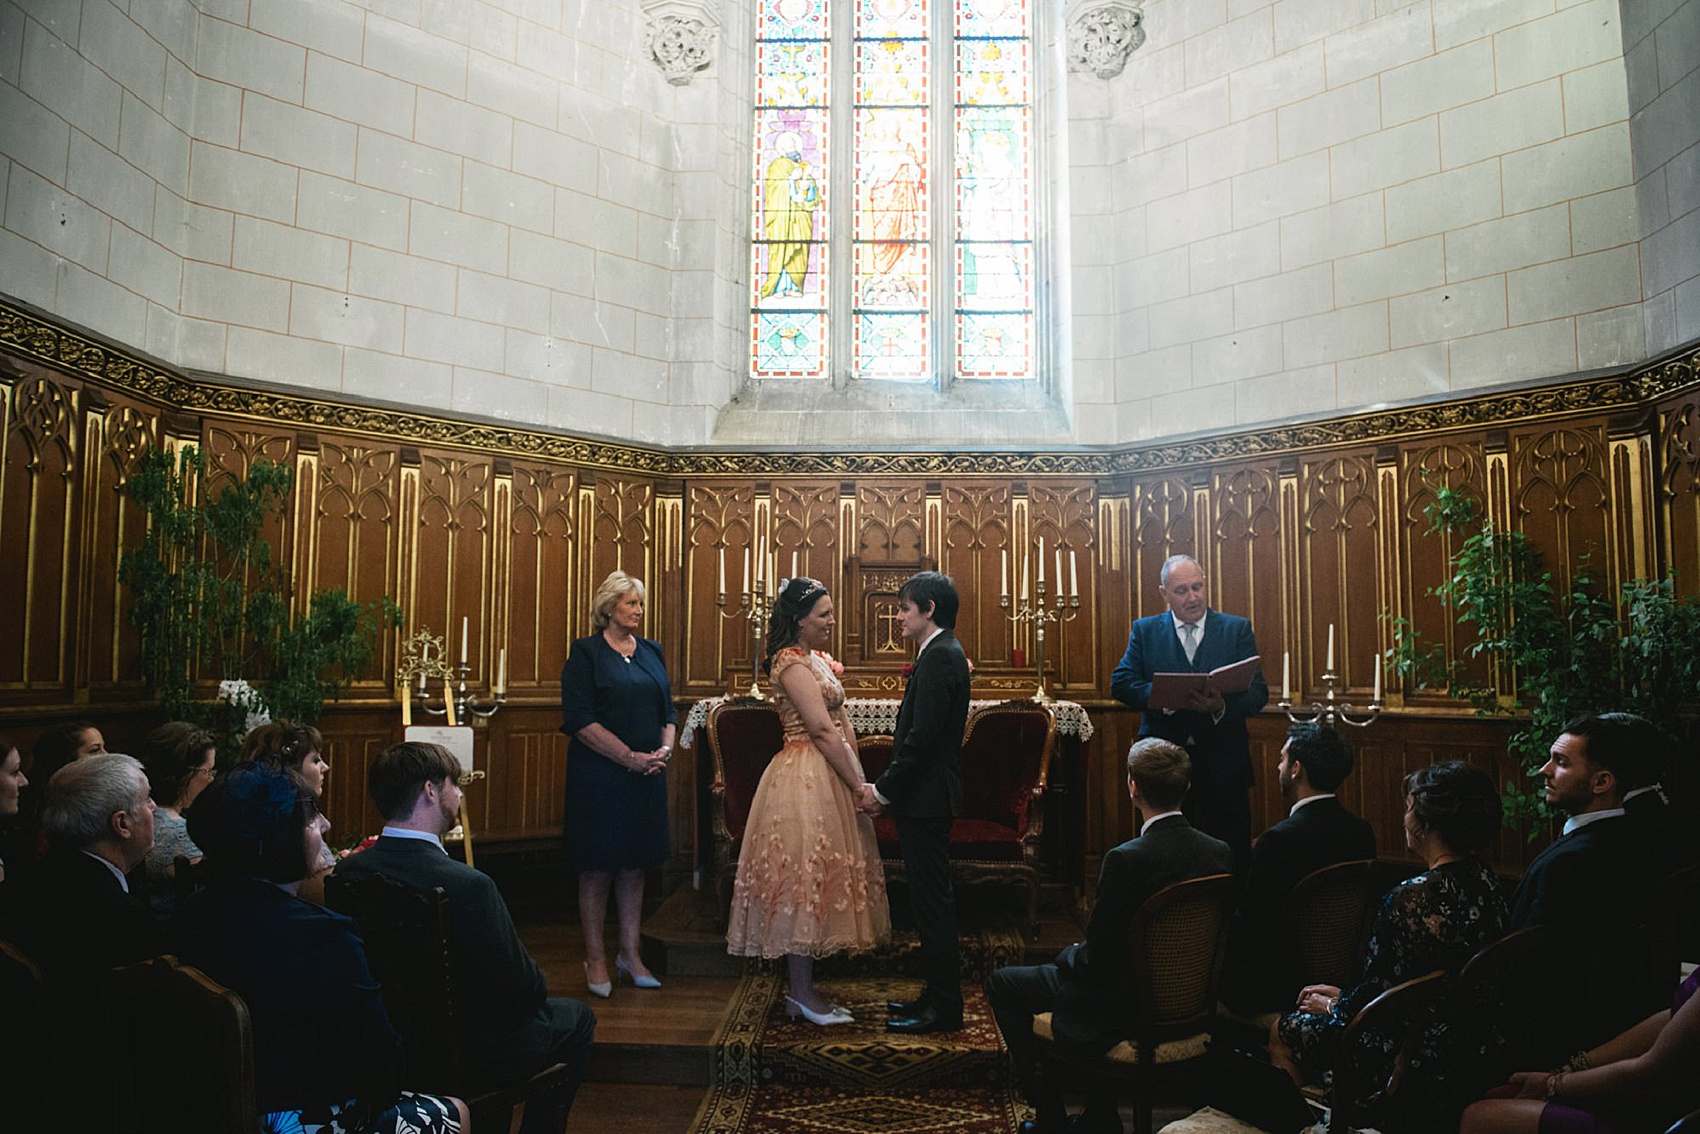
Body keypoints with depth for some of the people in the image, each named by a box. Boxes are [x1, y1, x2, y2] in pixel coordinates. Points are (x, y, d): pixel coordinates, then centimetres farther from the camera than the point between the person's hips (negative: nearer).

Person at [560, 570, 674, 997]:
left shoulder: (651, 652, 12)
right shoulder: (586, 652, -5)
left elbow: (668, 710, 15)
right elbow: (579, 720, -13)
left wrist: (665, 748, -5)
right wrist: (630, 757, -17)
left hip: (648, 774, 5)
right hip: (599, 773, -5)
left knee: (635, 865, 11)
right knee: (598, 866, 3)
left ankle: (630, 953, 21)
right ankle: (595, 958, 15)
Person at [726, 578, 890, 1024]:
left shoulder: (814, 660, 17)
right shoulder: (792, 661, -14)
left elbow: (840, 726, 14)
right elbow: (822, 730, -19)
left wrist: (857, 782, 8)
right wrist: (859, 787, -17)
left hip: (824, 780, 10)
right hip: (805, 782, -10)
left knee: (814, 879, 12)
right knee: (805, 876, -4)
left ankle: (804, 989, 19)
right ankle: (802, 993, 5)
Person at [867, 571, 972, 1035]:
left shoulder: (939, 656, -17)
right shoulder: (943, 653, 15)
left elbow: (923, 736, -23)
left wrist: (884, 790, -15)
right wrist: (886, 788, 12)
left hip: (925, 799, -10)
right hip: (924, 796, 10)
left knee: (932, 898, -2)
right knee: (930, 897, 16)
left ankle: (943, 1007, 7)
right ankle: (937, 993, 26)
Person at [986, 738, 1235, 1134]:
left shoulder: (1125, 860, -28)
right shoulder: (1220, 853, -8)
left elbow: (1098, 960, -21)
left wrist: (1070, 954, 3)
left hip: (1125, 1006, -7)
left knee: (1002, 984, 14)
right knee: (1068, 961, 34)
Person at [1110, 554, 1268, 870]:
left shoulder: (1237, 629, 5)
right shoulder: (1145, 630, 7)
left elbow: (1258, 692, -3)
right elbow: (1120, 683, -4)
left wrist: (1223, 707, -24)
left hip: (1224, 764, 0)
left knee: (1234, 856, 5)